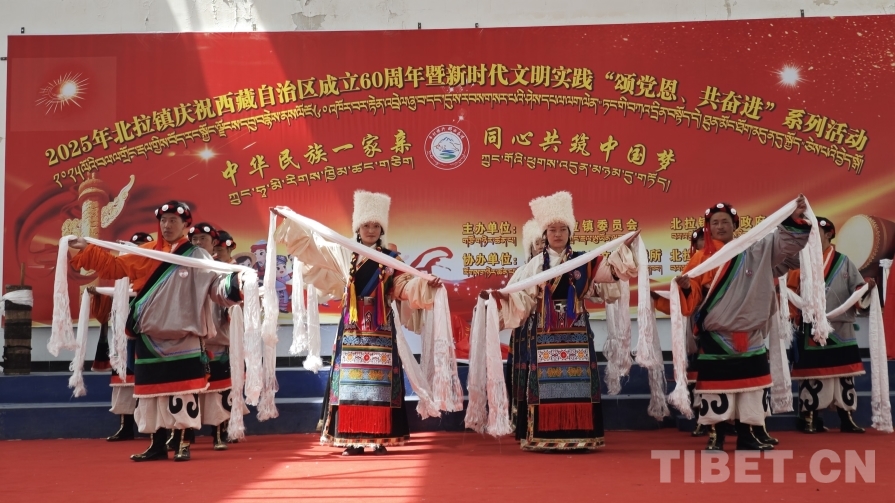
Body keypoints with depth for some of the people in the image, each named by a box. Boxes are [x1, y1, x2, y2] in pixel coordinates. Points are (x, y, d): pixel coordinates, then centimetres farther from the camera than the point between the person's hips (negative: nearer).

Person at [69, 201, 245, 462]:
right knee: (152, 390, 9)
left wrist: (237, 280, -30)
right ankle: (158, 444, 19)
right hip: (150, 337, 5)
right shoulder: (146, 254, 10)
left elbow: (217, 285, -11)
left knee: (184, 392, -3)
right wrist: (87, 248, 9)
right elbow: (114, 267, 14)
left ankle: (184, 445, 6)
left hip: (182, 338, -4)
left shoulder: (196, 256, -1)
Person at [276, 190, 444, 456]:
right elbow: (310, 244, 13)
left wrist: (426, 284, -22)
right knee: (351, 379, -2)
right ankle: (352, 439, 0)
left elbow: (404, 287, -4)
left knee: (379, 381, -3)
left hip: (379, 328, -1)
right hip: (352, 327, 1)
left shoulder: (391, 259, 6)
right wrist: (290, 218, 11)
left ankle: (379, 438, -1)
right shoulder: (343, 254, 9)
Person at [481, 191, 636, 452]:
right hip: (546, 332, -1)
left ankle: (578, 436, 3)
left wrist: (624, 247, -5)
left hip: (576, 331, 1)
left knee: (577, 381, -1)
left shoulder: (583, 262, 9)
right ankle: (545, 437, -2)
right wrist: (498, 294, -19)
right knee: (547, 384, -4)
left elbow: (610, 270, 4)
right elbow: (519, 294, -2)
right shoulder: (536, 264, 5)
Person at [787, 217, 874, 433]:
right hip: (811, 329, -2)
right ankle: (809, 418, 6)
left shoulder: (844, 261, 9)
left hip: (840, 329, 2)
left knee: (844, 374, 5)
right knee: (811, 375, 0)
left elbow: (858, 290, 5)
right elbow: (792, 292, 0)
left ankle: (846, 418, 13)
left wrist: (867, 287, -16)